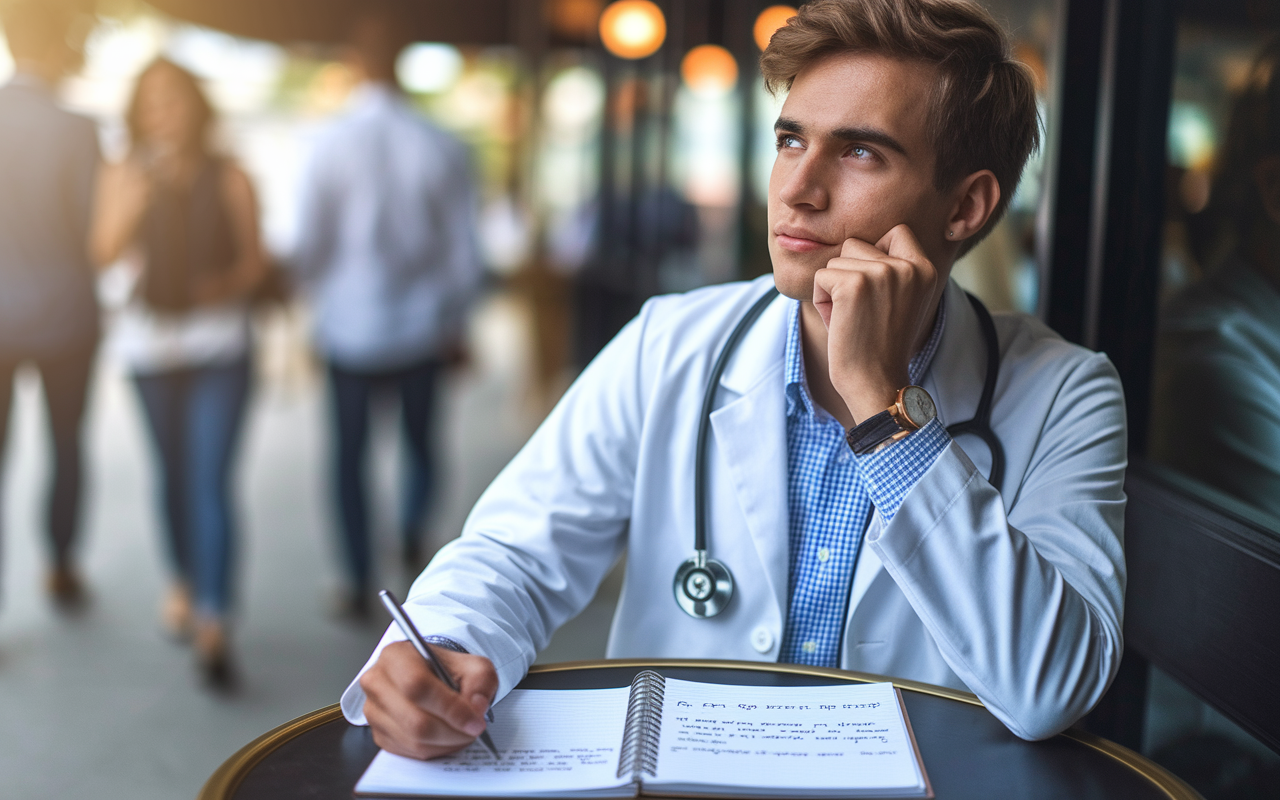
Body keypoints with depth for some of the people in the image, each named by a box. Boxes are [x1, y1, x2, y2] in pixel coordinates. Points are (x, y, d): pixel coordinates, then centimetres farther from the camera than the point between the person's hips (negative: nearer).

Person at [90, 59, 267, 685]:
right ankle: (184, 583, 36)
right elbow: (104, 252, -12)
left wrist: (225, 282, -15)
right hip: (152, 340, 3)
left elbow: (254, 260, 5)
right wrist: (140, 193, -23)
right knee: (174, 474, 15)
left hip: (219, 342, -2)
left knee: (210, 482, -10)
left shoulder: (229, 179, -2)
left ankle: (212, 626, -9)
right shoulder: (123, 177, 3)